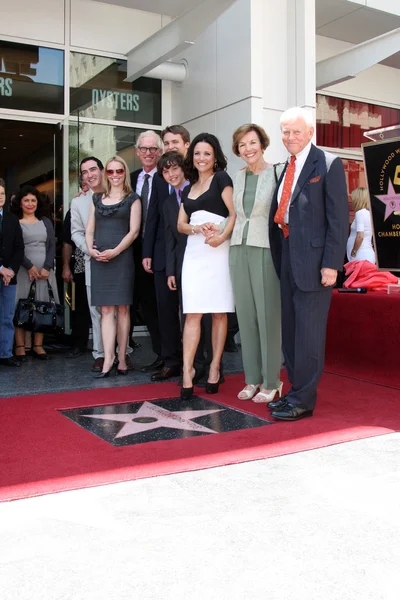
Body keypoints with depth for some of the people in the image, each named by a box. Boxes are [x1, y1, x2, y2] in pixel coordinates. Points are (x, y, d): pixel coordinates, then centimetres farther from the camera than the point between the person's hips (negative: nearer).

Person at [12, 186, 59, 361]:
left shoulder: (46, 222, 15)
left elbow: (52, 246, 8)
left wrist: (47, 268, -6)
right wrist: (29, 266, -15)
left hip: (44, 270, 3)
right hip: (23, 270, -3)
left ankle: (38, 345, 5)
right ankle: (20, 346, 0)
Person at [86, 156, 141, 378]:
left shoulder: (132, 199, 5)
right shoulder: (98, 199, 17)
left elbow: (134, 230, -4)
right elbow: (90, 229, 15)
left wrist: (115, 251, -15)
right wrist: (90, 248, -5)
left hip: (121, 257, -3)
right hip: (99, 259, 3)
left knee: (122, 308, 0)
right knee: (106, 310, -1)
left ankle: (121, 359, 5)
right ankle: (108, 360, -4)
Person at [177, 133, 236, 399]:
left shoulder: (221, 178, 5)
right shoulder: (188, 189, 21)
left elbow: (235, 213, -6)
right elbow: (180, 225, 15)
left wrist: (222, 236, -22)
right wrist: (198, 229, -7)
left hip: (218, 252, -4)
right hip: (194, 253, 4)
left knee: (219, 313, 1)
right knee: (192, 314, -3)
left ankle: (215, 368, 9)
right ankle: (187, 372, -5)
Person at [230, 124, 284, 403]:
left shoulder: (277, 173, -3)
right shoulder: (238, 177, 13)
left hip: (266, 250, -5)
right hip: (239, 249, 5)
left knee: (268, 315, -3)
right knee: (245, 314, 7)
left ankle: (272, 381, 8)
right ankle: (253, 378, 17)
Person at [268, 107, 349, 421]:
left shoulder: (328, 164, -5)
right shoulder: (284, 168, 16)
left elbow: (339, 217, -11)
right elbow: (279, 215, 15)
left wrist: (331, 263, -17)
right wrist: (278, 259, 8)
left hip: (313, 259, -7)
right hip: (287, 259, 7)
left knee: (309, 331, -2)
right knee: (290, 331, 14)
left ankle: (303, 400, 8)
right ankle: (295, 391, 26)